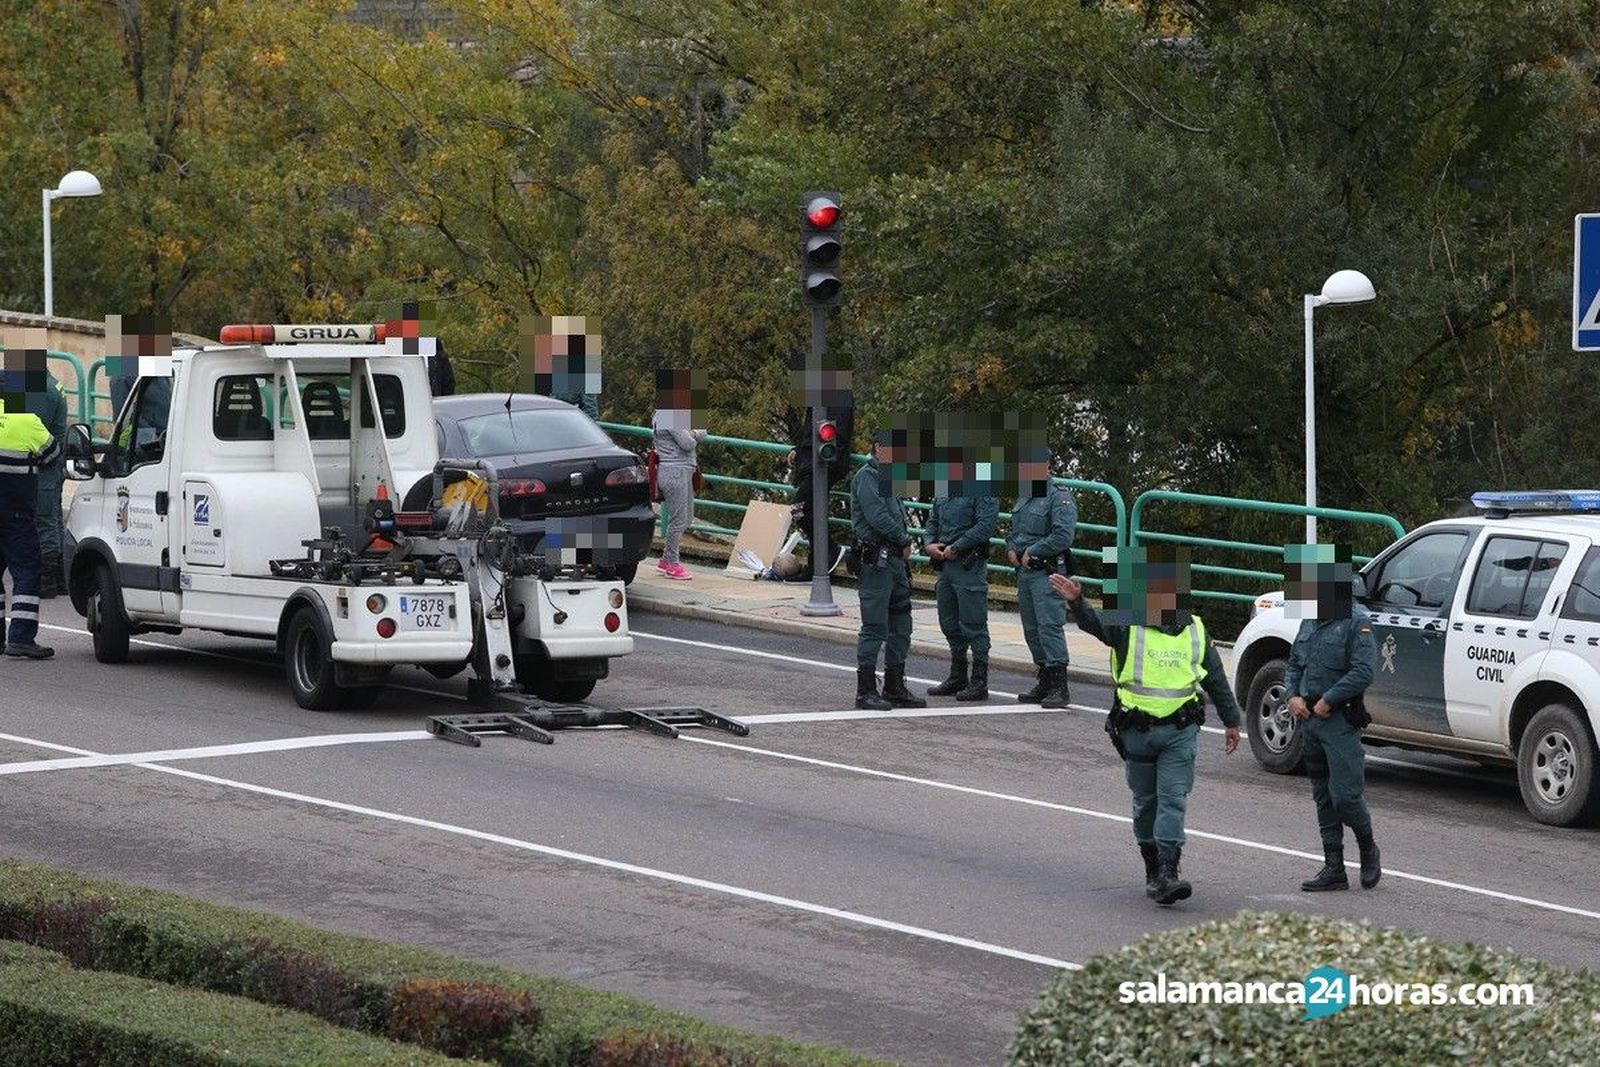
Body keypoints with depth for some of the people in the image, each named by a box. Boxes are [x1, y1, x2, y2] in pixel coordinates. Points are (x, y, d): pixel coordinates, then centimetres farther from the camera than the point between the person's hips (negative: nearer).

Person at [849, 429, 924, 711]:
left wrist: (904, 542, 3)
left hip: (895, 559, 10)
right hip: (876, 559, -10)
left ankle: (895, 687, 21)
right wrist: (904, 540, -8)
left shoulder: (890, 477, 19)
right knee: (875, 626, -7)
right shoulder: (867, 476, -10)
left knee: (901, 625, 13)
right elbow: (877, 517, -19)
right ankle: (866, 691, -3)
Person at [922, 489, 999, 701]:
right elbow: (932, 522, 19)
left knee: (973, 624, -5)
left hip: (969, 566, -8)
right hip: (945, 564, 8)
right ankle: (957, 678, 26)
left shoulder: (983, 492, -10)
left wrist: (955, 548, -18)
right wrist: (928, 544, -2)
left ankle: (979, 682, 1)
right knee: (949, 624, 15)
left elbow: (986, 525, -19)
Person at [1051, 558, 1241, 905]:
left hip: (1179, 732, 0)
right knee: (1145, 802, 10)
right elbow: (1094, 623, -21)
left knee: (1173, 800, -10)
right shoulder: (1128, 627, -1)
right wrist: (1076, 602, -41)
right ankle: (1153, 870, 23)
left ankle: (1168, 873, -16)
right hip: (1137, 730, 0)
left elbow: (1216, 680, 17)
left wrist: (1231, 722, 21)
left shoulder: (1195, 632, 7)